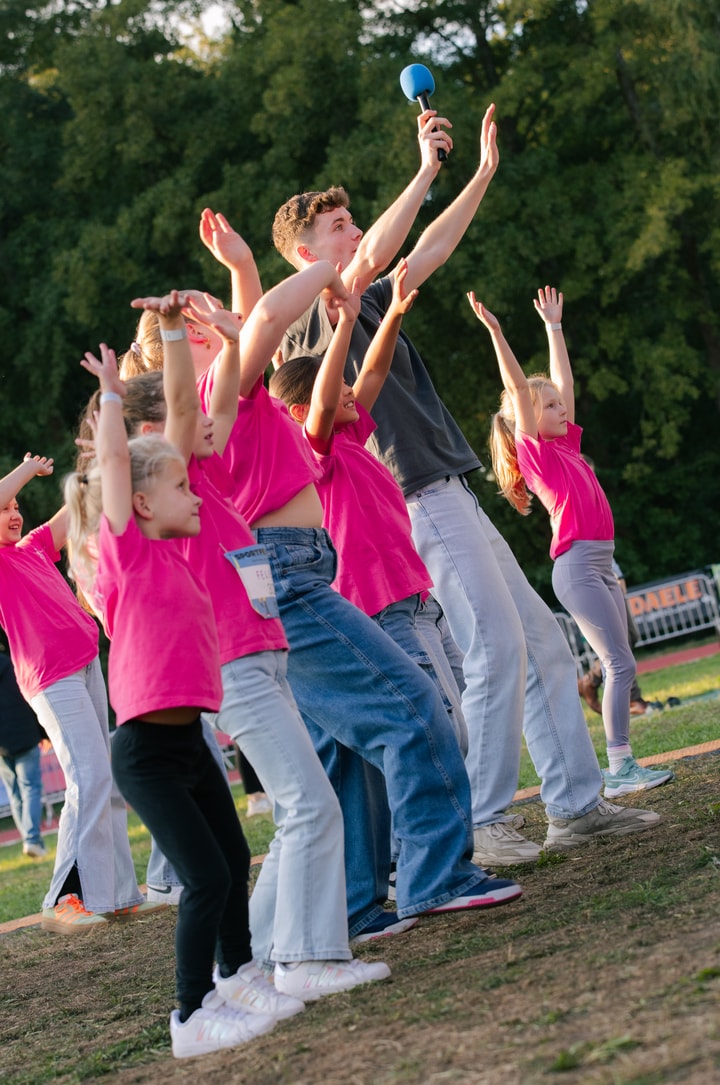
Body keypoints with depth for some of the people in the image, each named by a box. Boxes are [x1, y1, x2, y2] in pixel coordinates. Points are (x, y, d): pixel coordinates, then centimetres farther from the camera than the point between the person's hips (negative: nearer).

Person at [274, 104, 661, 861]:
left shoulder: (362, 307, 21)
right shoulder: (313, 313, -6)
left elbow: (429, 251, 28)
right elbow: (374, 256, -22)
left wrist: (484, 172, 25)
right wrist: (427, 170, -15)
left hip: (450, 497, 10)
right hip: (421, 501, -10)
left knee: (543, 642, 7)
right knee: (497, 649, -15)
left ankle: (576, 804, 9)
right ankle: (482, 823, -10)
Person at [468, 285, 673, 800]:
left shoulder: (565, 443, 16)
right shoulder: (534, 450, -4)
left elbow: (563, 379, 24)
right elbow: (519, 390, -12)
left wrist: (554, 326, 28)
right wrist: (496, 333, -18)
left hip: (601, 564, 9)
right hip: (577, 567, -9)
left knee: (619, 667, 5)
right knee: (621, 665, -13)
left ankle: (622, 767, 6)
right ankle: (621, 768, -14)